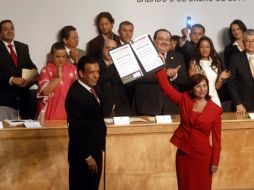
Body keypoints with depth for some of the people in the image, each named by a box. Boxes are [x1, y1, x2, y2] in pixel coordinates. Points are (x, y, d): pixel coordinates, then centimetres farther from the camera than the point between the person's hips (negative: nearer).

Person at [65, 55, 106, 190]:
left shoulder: (90, 88, 6)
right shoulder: (76, 95, -23)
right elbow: (76, 130, -22)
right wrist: (87, 156, -19)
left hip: (94, 149, 9)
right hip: (83, 153, -9)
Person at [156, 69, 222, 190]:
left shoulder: (215, 110, -6)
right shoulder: (184, 100, -1)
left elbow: (216, 138, -4)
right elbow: (165, 86, -6)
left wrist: (215, 162, -6)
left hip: (202, 155, -2)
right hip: (183, 153, 2)